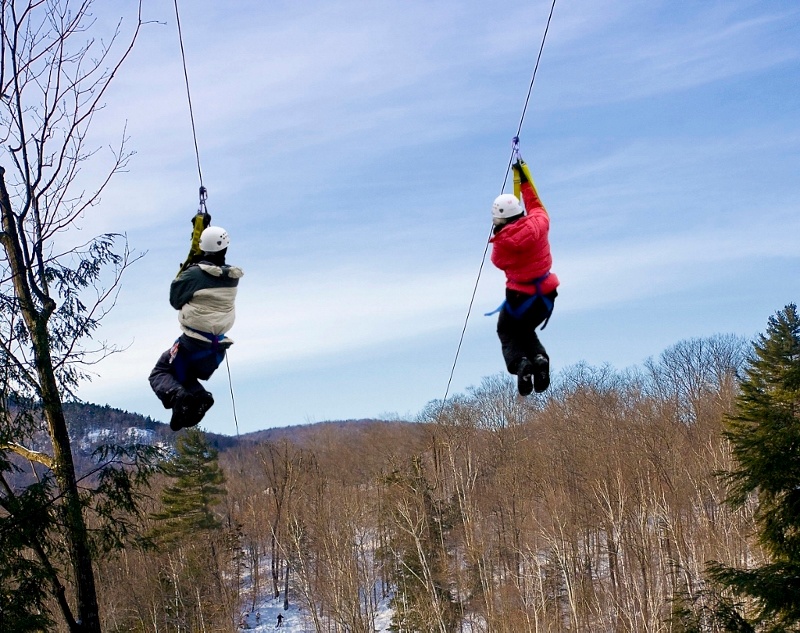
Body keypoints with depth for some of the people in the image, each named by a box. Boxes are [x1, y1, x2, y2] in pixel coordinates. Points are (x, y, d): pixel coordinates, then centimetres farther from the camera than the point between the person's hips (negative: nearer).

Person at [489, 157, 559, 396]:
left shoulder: (502, 242, -21)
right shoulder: (538, 223, -11)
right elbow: (536, 204, 12)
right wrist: (524, 180, 23)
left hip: (520, 298, -5)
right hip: (546, 297, 5)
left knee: (507, 333, 21)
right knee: (526, 330, 28)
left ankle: (518, 362, -11)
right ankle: (539, 358, -4)